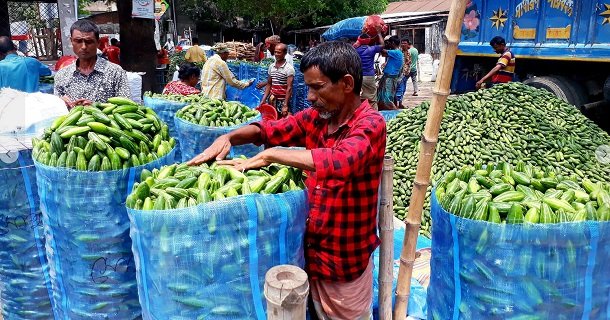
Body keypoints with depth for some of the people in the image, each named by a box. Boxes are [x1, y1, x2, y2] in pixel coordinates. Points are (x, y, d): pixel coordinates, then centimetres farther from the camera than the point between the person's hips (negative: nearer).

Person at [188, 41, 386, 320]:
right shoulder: (316, 117, 0)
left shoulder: (369, 123, -21)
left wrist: (269, 155, -35)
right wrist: (228, 138, -12)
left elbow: (340, 161, -40)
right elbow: (269, 129, 7)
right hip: (311, 252, 6)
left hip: (345, 265, -6)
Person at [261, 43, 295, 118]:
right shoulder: (271, 67, 8)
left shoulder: (289, 68, -10)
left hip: (283, 101, -5)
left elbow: (289, 88, -15)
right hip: (273, 101, 5)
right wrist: (263, 100, 8)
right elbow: (269, 85, 14)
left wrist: (285, 105, -20)